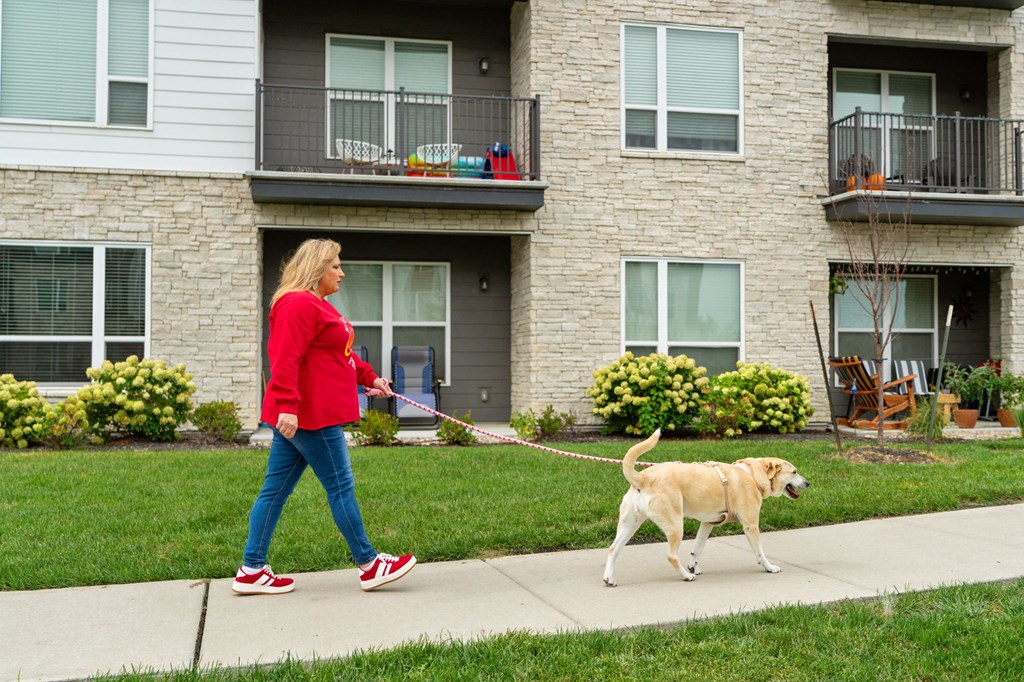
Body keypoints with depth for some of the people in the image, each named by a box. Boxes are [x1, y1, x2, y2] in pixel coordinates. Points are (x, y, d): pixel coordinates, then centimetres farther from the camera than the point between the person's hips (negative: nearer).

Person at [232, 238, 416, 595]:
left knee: (276, 489, 11)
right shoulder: (299, 304, -15)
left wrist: (369, 377, 23)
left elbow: (339, 352, 29)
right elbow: (286, 359, -24)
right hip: (308, 415, -11)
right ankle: (369, 565, 9)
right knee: (341, 487, -2)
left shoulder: (316, 304, 20)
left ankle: (252, 571, 16)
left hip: (300, 415, 11)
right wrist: (287, 405, -30)